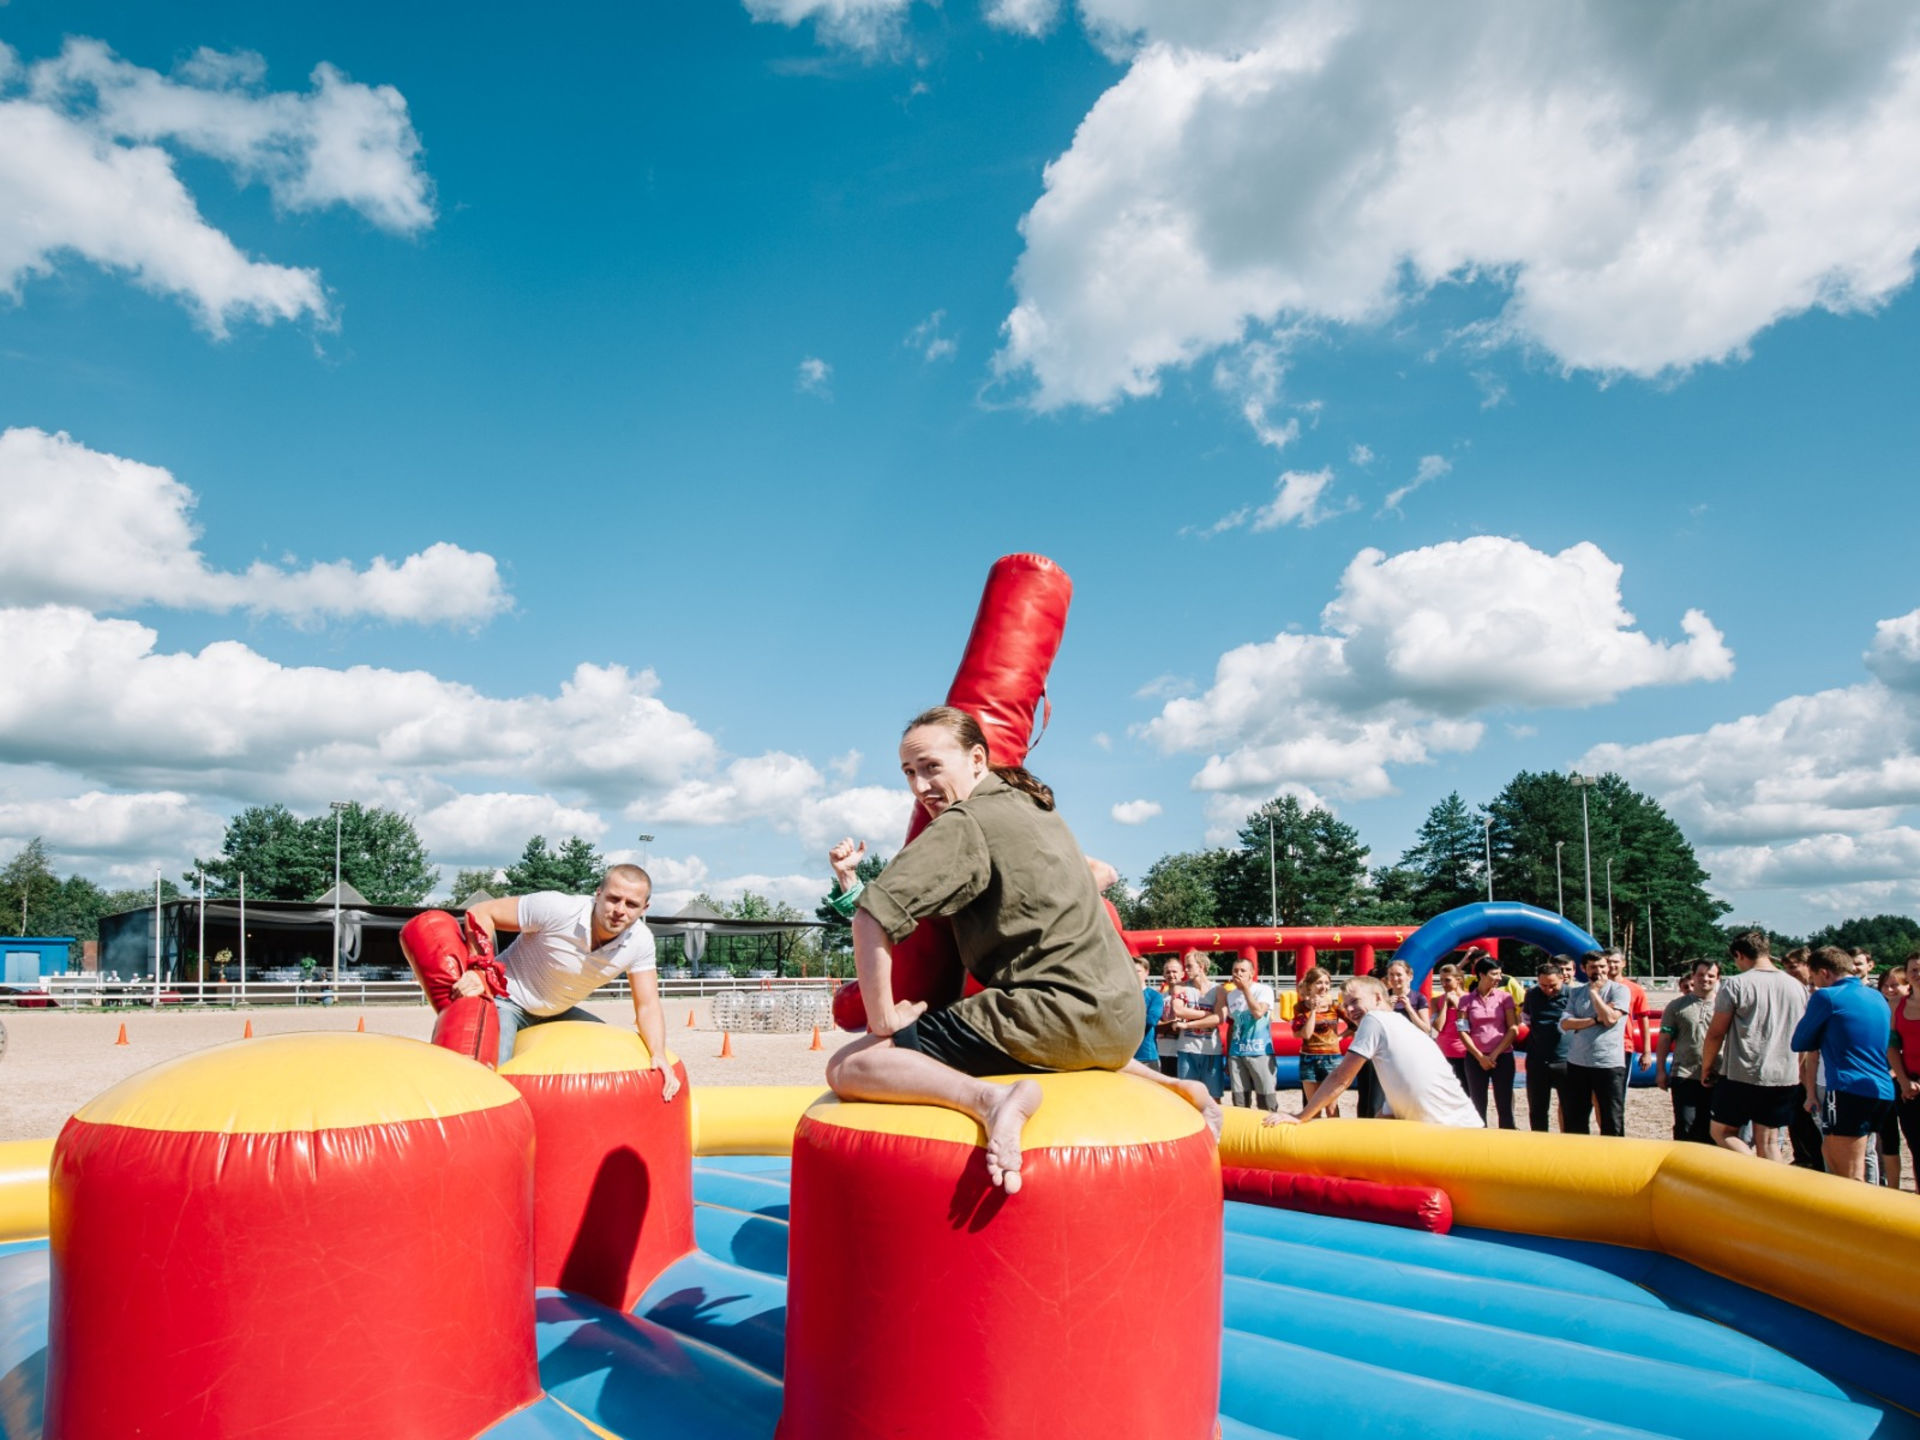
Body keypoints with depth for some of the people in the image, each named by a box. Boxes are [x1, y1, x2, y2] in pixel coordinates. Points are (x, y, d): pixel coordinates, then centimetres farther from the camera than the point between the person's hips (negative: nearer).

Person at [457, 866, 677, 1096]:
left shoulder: (640, 941, -15)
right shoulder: (556, 909, -29)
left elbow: (648, 1006, -11)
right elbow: (480, 913, -23)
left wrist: (658, 1056, -29)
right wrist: (478, 969, -36)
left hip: (556, 1014, 5)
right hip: (506, 999, -5)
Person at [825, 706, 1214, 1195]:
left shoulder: (963, 823, -8)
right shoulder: (1033, 803, 18)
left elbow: (872, 915, -20)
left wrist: (882, 1020, -10)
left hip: (1052, 1019, -8)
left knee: (848, 1067, -8)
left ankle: (989, 1098, -28)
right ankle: (1170, 1086, 22)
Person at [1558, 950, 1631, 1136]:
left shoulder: (1619, 990, -1)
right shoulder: (1576, 992, 10)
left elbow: (1610, 1018, -16)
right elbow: (1565, 1023, -1)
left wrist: (1594, 992, -8)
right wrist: (1595, 1020, -12)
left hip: (1609, 1064, -4)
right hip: (1577, 1063, 4)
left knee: (1612, 1120, 2)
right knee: (1574, 1119, 11)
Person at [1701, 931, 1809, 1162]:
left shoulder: (1736, 984, -9)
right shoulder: (1796, 986, 8)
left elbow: (1716, 1033, -7)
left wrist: (1706, 1067, 6)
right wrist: (1801, 1080, 26)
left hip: (1742, 1075, -5)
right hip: (1785, 1076, 5)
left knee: (1722, 1133, 7)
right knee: (1768, 1141, 12)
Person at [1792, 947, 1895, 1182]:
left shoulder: (1827, 997, -7)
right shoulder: (1878, 998, 15)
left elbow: (1800, 1043, 1)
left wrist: (1809, 1009, 14)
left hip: (1849, 1090, -8)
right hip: (1882, 1090, 8)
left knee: (1851, 1177, -5)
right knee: (1831, 1151, 22)